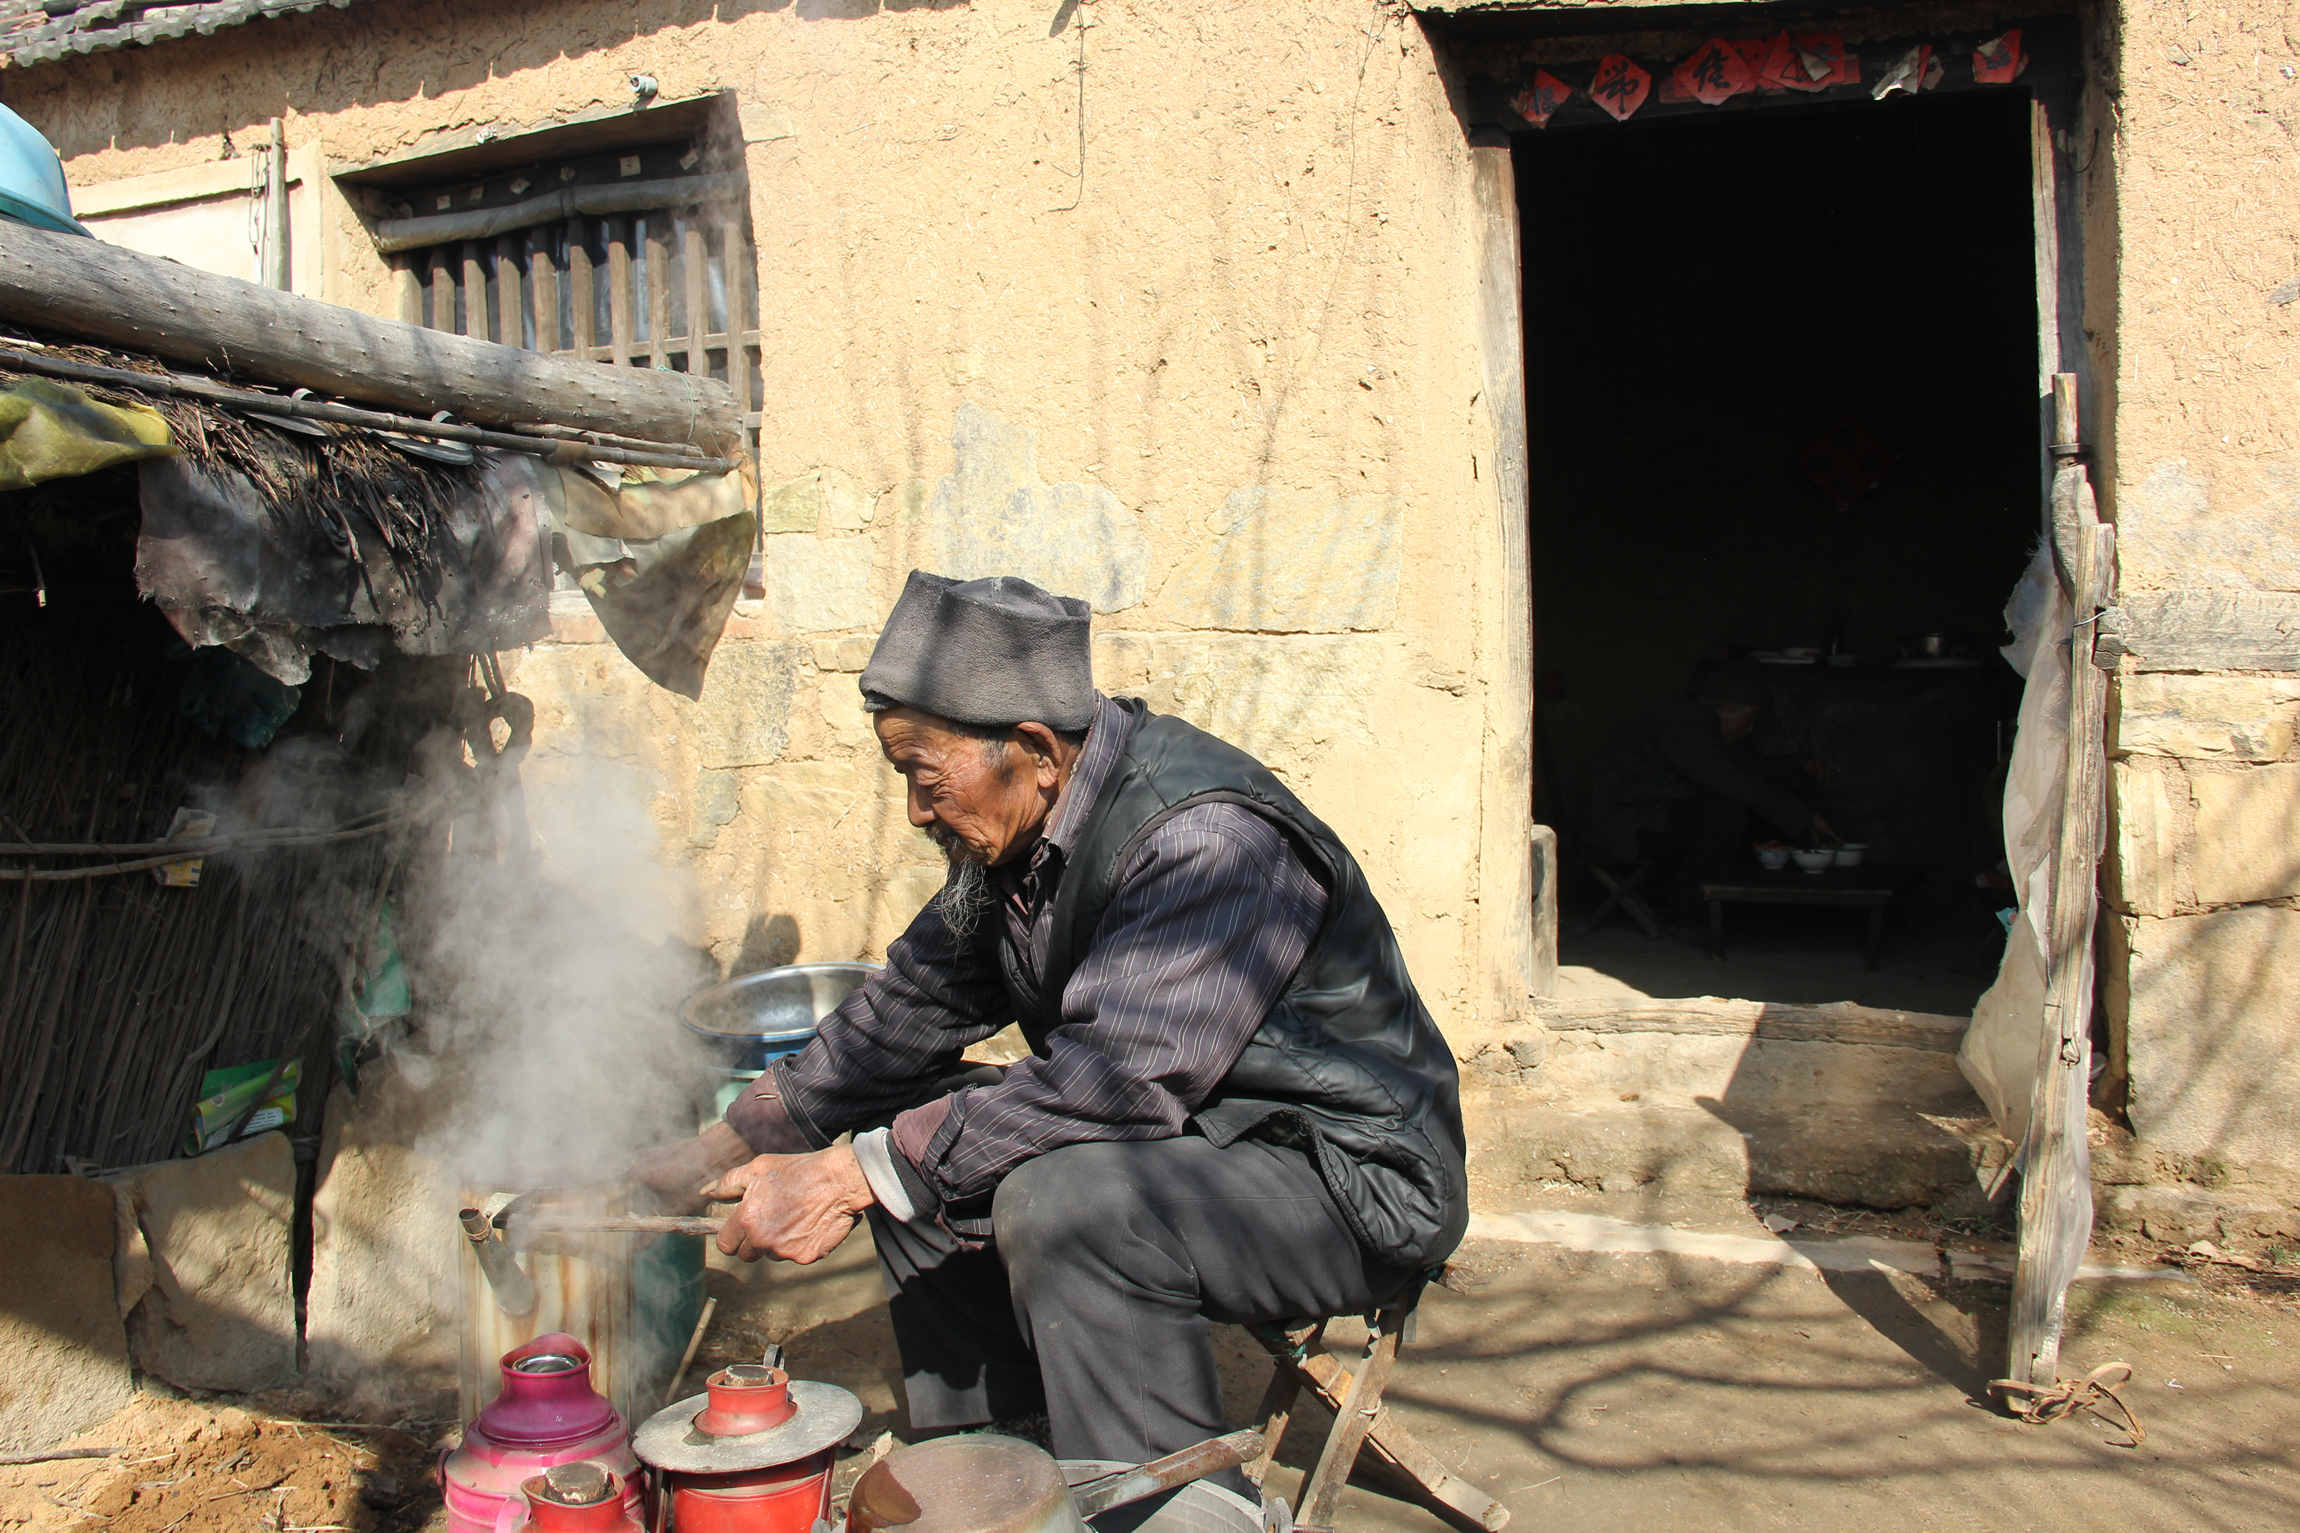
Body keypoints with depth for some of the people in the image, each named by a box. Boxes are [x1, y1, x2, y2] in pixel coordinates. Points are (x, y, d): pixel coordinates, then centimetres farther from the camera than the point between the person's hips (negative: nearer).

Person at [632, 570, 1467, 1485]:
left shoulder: (1207, 837, -27)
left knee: (1059, 1198, -33)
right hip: (1191, 1134, 9)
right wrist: (728, 1146, 9)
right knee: (916, 1142, 6)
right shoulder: (1020, 835, 2)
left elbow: (1118, 1078, -34)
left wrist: (853, 1176, -30)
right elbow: (915, 1002, 12)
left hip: (1352, 1171, -9)